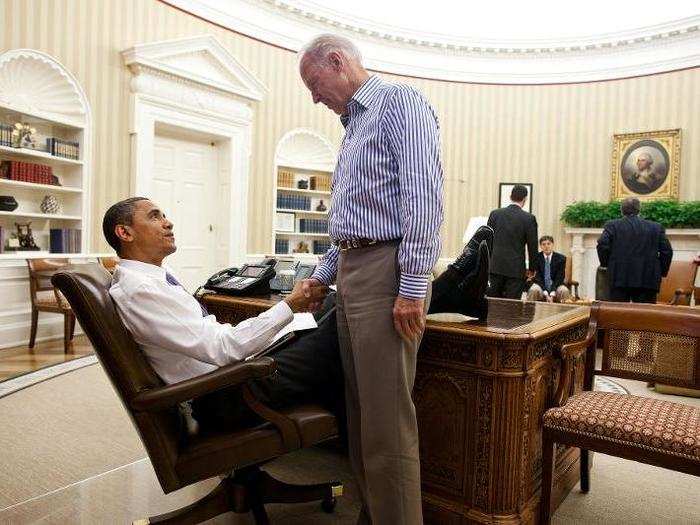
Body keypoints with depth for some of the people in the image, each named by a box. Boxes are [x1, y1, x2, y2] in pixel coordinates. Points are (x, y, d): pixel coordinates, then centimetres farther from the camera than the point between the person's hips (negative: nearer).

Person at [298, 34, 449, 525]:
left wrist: (413, 286, -22)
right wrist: (323, 275, 24)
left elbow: (423, 196, -16)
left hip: (386, 269, -9)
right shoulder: (354, 125, 25)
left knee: (387, 419, -6)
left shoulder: (399, 101, -3)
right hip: (350, 272, 10)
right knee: (360, 411, 13)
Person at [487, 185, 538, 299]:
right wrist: (532, 268, 10)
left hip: (495, 267, 3)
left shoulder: (495, 214, 2)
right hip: (516, 269, -3)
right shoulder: (529, 218, -6)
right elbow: (532, 246, -2)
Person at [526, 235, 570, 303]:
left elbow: (559, 278, -6)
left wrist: (552, 295, -19)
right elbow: (537, 277, -7)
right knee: (533, 290, -32)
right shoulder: (536, 258, -4)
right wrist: (546, 294, -18)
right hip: (541, 286, -1)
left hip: (555, 285, 1)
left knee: (564, 291, -30)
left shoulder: (561, 258, -2)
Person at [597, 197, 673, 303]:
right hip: (648, 281, 1)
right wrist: (661, 272, 14)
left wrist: (605, 265, 5)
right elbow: (667, 251, 6)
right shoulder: (656, 227, 11)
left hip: (619, 279, -1)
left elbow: (602, 245, -9)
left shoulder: (612, 225, 4)